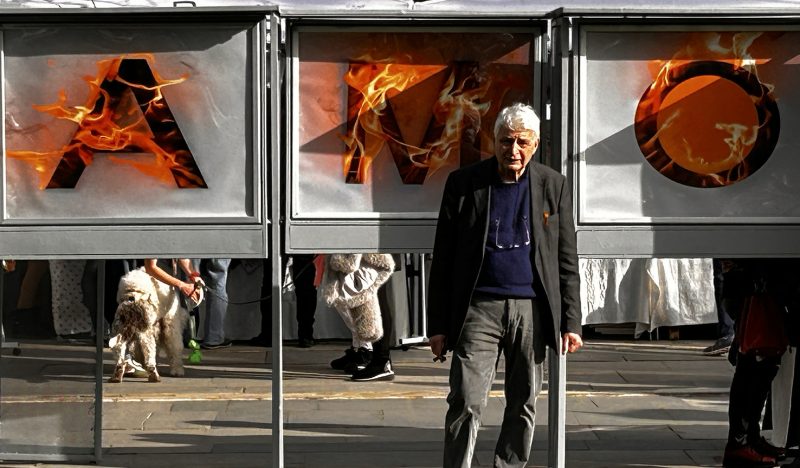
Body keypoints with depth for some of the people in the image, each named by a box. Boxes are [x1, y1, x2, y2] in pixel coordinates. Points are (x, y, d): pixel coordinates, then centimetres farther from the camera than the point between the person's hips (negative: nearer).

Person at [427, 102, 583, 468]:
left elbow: (566, 261, 8)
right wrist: (438, 325, 0)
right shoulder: (463, 183, 1)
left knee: (523, 406, 9)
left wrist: (571, 322, 2)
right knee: (466, 403, -9)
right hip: (479, 309, -2)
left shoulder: (553, 185, 6)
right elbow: (442, 259, 3)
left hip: (532, 310, 2)